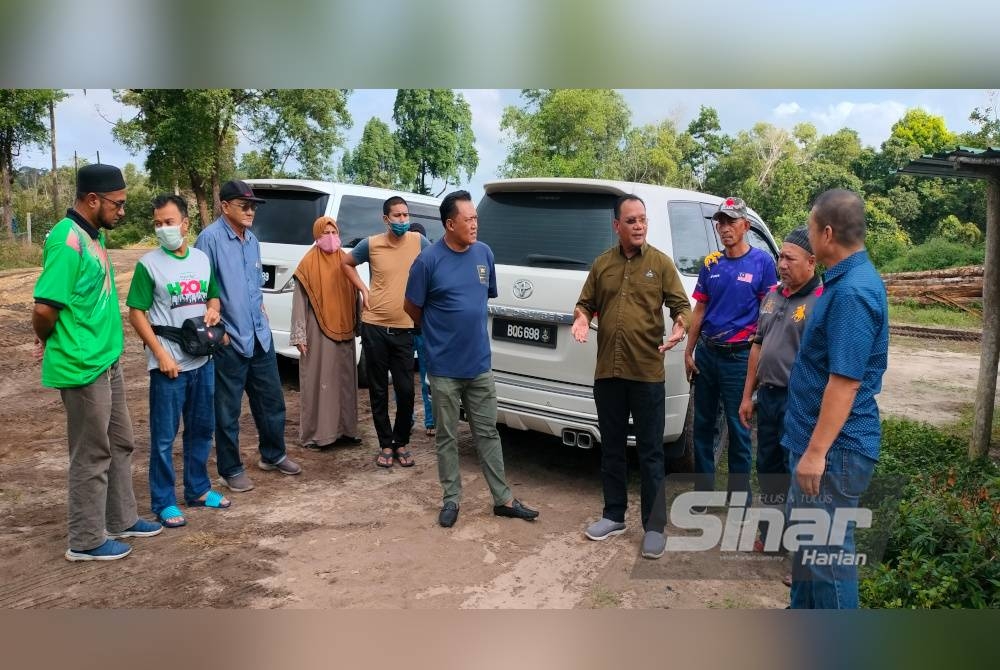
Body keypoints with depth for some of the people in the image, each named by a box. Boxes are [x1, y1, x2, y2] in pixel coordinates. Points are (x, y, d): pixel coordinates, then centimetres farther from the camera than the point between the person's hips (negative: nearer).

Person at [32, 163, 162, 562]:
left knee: (119, 444, 19)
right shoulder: (68, 240, -21)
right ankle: (86, 541, 18)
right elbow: (44, 308, -26)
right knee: (92, 454, 3)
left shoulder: (96, 235, 9)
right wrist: (47, 340, -7)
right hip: (83, 366, -9)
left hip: (107, 360, 9)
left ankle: (121, 520, 34)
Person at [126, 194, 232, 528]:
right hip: (169, 364, -5)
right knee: (164, 437, 2)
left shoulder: (202, 259, 6)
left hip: (203, 360, 5)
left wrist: (212, 309, -5)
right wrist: (161, 355, -15)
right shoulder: (149, 264, -8)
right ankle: (163, 502, 14)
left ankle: (198, 489, 30)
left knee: (202, 429, 15)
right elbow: (136, 314, -9)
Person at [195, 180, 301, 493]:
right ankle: (231, 469, 20)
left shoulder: (252, 240, 12)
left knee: (271, 399, 17)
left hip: (260, 335, 8)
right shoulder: (211, 238, -14)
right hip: (230, 339, -8)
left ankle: (272, 454, 35)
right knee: (228, 409, 5)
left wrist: (259, 305, 13)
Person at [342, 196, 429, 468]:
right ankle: (385, 445, 20)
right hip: (374, 327, 0)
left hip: (404, 328, 0)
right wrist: (363, 289, 2)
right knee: (378, 390, 7)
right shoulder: (371, 244, -3)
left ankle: (401, 443, 20)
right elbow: (347, 263, 15)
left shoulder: (418, 241, -3)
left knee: (405, 390, 1)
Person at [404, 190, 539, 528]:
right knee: (447, 438, 9)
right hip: (444, 368, -4)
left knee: (488, 433, 12)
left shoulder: (485, 253, 2)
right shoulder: (428, 260, -12)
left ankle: (504, 499, 21)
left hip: (480, 364, 4)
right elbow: (411, 308, -2)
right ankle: (451, 499, 23)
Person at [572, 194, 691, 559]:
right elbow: (585, 302, 14)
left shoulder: (661, 262, 0)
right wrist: (581, 318, -8)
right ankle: (614, 515, 29)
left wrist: (681, 326, -23)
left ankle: (654, 526, 17)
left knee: (650, 452, 5)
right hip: (607, 372, 4)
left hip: (647, 373, -3)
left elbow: (681, 303, -2)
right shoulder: (601, 264, 9)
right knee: (611, 448, 14)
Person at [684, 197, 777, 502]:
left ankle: (739, 495, 18)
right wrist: (689, 351, 9)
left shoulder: (762, 261, -5)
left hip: (739, 356, -5)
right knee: (703, 424, 12)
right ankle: (703, 490, 26)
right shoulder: (711, 263, 7)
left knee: (738, 428, 4)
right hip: (705, 353, 5)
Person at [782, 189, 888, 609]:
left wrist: (816, 451, -23)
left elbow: (845, 382, -26)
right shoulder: (847, 281, 10)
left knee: (828, 549, 2)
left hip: (833, 448, -11)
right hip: (820, 441, 11)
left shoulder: (852, 291, -23)